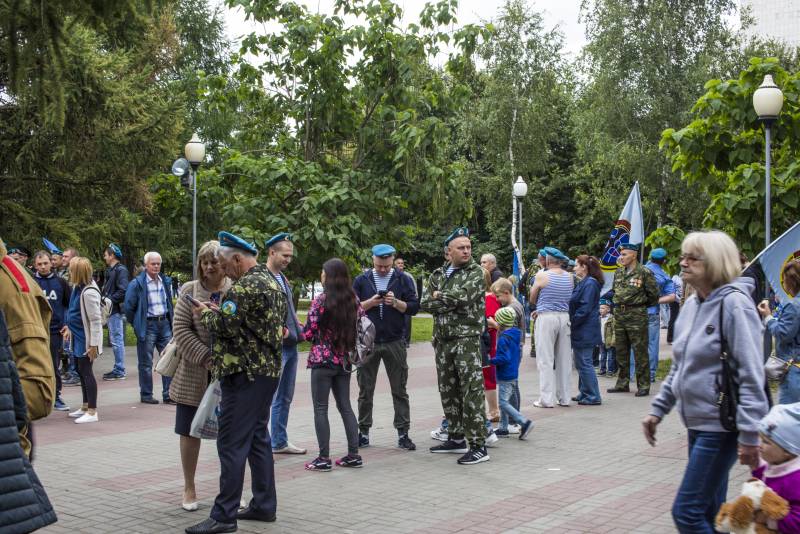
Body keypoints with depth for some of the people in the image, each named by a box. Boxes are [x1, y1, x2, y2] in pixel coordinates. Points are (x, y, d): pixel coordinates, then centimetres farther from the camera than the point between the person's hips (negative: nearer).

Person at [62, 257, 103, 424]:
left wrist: (94, 344, -21)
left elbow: (96, 320, -22)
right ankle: (85, 406, 32)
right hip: (78, 336, 10)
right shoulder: (77, 287, 4)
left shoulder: (89, 292, -24)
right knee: (80, 371, 18)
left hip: (86, 338, -10)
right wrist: (69, 327, 20)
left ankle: (92, 412, 5)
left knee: (86, 372, -4)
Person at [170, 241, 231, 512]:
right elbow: (181, 329, -7)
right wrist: (205, 357, -16)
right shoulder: (190, 290, -1)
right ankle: (189, 489, 23)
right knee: (190, 431, 8)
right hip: (194, 375, 0)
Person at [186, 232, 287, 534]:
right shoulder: (272, 281, 15)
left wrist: (206, 313, -1)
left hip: (245, 374, -10)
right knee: (258, 438, 16)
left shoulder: (245, 285, -16)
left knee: (232, 444, -6)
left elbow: (225, 327, -20)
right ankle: (264, 505, 22)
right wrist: (220, 311, 11)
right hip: (268, 370, 10)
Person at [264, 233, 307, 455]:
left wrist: (297, 325, 12)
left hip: (290, 345, 9)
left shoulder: (282, 277, 17)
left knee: (285, 398, 16)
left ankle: (279, 441, 26)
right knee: (268, 397, -6)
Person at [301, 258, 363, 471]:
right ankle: (353, 455, 13)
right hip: (344, 361, 6)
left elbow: (309, 334, -10)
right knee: (345, 406, 13)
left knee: (320, 408, 1)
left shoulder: (321, 300, -12)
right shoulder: (354, 300, 5)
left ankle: (324, 458, 1)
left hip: (322, 360, -6)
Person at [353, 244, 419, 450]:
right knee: (365, 390, 7)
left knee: (399, 390, 4)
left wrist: (396, 303, -17)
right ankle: (364, 432, 17)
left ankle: (403, 433, 10)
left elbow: (414, 307, -1)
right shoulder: (361, 280, 5)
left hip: (395, 342, -1)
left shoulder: (403, 280, 3)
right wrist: (370, 303, -15)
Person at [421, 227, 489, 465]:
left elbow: (462, 296, -19)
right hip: (442, 339, 6)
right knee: (448, 391, 13)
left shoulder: (475, 272, -2)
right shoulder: (438, 274, 14)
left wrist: (439, 297, -4)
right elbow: (425, 303, 3)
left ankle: (478, 446, -8)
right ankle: (456, 438, 26)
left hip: (467, 338, -6)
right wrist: (451, 302, -9)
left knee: (471, 392, -9)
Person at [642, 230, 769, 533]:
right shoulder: (691, 305, 10)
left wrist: (749, 435, -22)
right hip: (696, 423, 8)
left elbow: (751, 375, -19)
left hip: (721, 426, -8)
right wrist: (658, 410, 15)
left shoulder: (733, 303, -14)